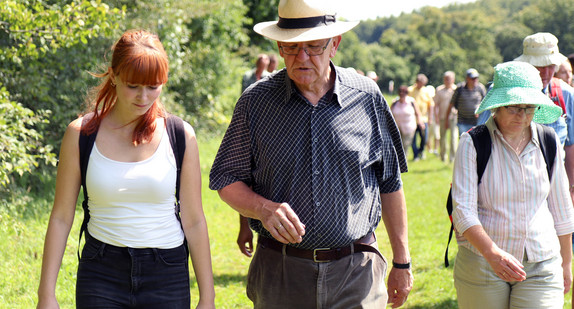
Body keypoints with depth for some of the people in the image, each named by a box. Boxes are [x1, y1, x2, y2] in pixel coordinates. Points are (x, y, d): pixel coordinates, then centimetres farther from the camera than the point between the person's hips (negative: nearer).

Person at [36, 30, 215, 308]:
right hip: (101, 275, 0)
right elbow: (61, 217, 2)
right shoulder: (81, 134, -1)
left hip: (166, 275, 0)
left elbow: (194, 221, 1)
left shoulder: (180, 136, -1)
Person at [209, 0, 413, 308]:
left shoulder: (367, 96, 1)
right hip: (279, 273, 0)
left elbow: (390, 183, 9)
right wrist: (264, 208, -16)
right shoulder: (255, 101, 0)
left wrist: (401, 262, 11)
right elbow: (226, 179, 4)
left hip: (356, 273, 0)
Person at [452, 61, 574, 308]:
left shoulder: (548, 142, 4)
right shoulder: (472, 144, -7)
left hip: (541, 267, 2)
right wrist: (492, 253, -31)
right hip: (481, 262, -2)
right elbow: (463, 209, -16)